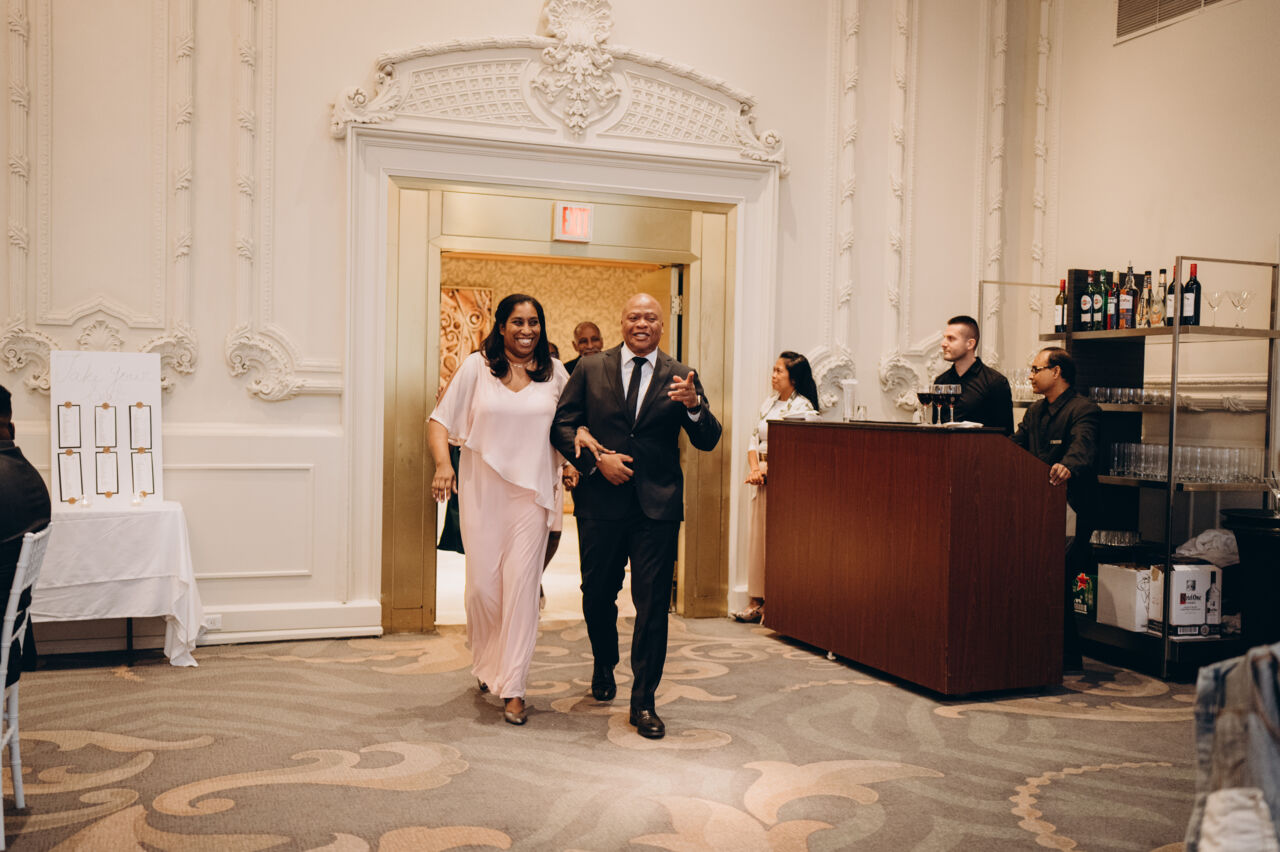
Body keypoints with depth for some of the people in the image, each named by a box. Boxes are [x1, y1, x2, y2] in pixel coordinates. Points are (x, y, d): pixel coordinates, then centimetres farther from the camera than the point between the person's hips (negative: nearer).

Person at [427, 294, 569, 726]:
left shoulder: (554, 372, 6)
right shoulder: (476, 367, 1)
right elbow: (440, 420, 0)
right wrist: (443, 463, -16)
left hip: (532, 491, 0)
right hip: (481, 489, 0)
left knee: (521, 584, -5)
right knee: (482, 585, 5)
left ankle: (512, 689, 4)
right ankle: (486, 662, 34)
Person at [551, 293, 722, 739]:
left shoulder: (680, 377, 4)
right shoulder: (590, 369, 5)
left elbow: (708, 441, -1)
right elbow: (561, 423, 2)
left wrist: (694, 404, -21)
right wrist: (596, 459, -11)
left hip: (657, 506, -1)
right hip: (601, 502, 1)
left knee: (653, 605, -1)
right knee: (597, 596, 14)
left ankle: (644, 702, 9)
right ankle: (604, 667, 43)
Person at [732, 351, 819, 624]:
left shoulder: (802, 406, -8)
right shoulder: (768, 403, 15)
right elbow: (754, 439, 14)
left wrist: (765, 470, -13)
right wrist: (754, 468, -2)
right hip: (762, 475, 7)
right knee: (756, 535, 6)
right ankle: (756, 601, 11)